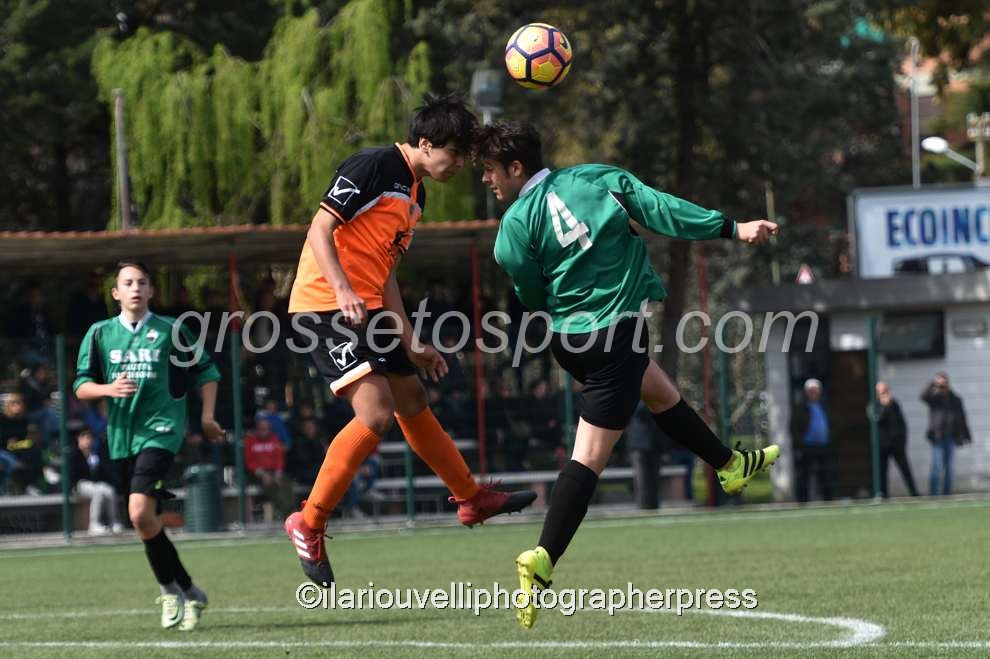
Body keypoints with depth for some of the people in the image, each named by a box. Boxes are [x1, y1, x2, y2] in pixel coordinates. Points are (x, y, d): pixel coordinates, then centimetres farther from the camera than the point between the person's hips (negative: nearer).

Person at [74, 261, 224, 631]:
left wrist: (207, 415, 5)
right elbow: (81, 386, 5)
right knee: (147, 521, 9)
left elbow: (205, 372, 13)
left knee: (140, 513, -22)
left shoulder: (170, 331, 3)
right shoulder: (100, 333, 8)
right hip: (120, 435, 4)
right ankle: (187, 592, 23)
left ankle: (172, 589, -7)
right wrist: (108, 388, -14)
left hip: (160, 431, -4)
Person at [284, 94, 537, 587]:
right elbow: (320, 229, -17)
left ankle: (470, 499, 36)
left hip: (367, 310, 10)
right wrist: (343, 291, -30)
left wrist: (410, 343, 18)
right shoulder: (374, 166, -12)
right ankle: (308, 524, -10)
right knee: (376, 413, -19)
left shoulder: (415, 194, 17)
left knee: (413, 402, 19)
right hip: (324, 305, -10)